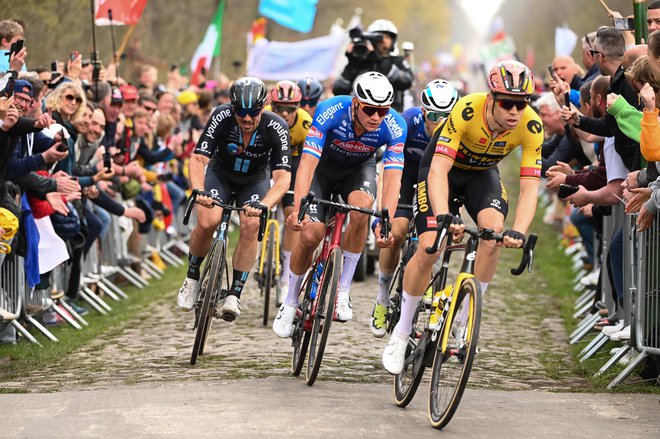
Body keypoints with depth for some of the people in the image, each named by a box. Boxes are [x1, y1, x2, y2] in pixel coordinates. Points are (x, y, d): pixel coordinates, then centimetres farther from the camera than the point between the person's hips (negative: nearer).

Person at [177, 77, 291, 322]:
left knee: (251, 225, -27)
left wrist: (263, 205, -53)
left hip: (255, 180, 0)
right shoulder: (222, 117, -29)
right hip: (221, 174, 0)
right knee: (207, 222, -26)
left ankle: (234, 295, -17)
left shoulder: (276, 128, -29)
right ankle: (192, 278, 0)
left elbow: (283, 177, -35)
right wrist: (198, 191, -51)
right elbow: (198, 159, -32)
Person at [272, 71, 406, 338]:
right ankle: (290, 303, 12)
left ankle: (343, 291, -18)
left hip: (359, 168, 1)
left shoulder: (395, 126, -31)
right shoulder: (330, 112, -35)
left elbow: (393, 178, -36)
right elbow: (307, 164, -40)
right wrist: (298, 210, -53)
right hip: (322, 167, -1)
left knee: (361, 206, -32)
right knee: (310, 234, -15)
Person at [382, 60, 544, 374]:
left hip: (482, 173, 3)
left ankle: (465, 320, -10)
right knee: (428, 249, -17)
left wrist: (518, 231, -46)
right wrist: (443, 217, -55)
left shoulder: (531, 127, -28)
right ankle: (401, 331, 3)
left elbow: (529, 187, -29)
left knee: (495, 231, -26)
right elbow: (438, 170, -41)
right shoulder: (467, 110, -37)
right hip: (443, 169, -3)